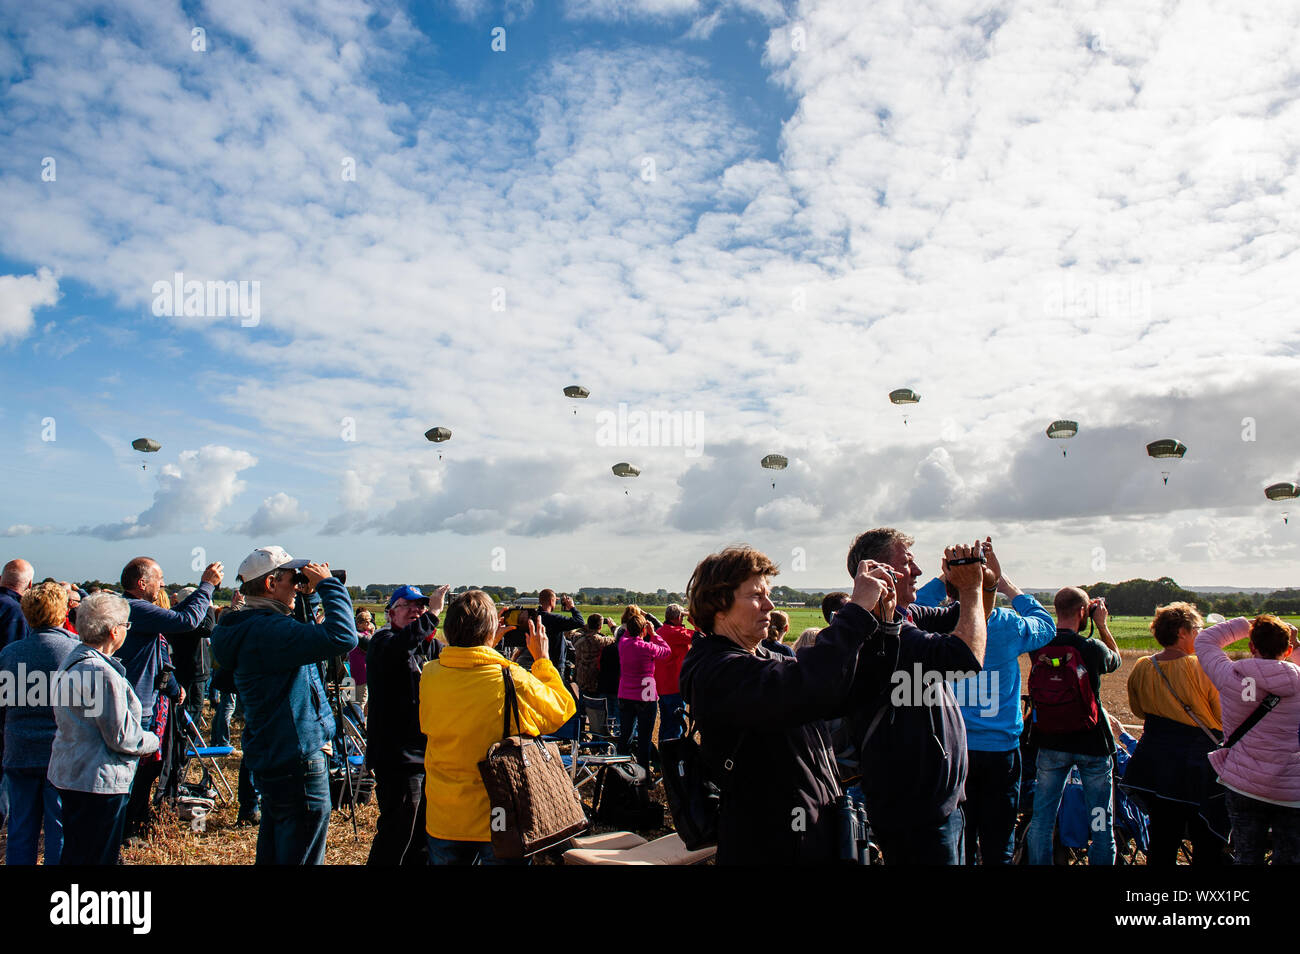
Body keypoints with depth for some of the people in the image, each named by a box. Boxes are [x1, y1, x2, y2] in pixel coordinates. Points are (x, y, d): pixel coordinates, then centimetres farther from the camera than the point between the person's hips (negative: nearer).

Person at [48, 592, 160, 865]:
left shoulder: (71, 661, 8)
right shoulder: (104, 673, -23)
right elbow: (121, 738, -19)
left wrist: (141, 739, 15)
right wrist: (152, 741, 0)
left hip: (68, 772, 10)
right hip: (98, 781, -10)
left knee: (73, 854, 18)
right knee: (95, 858, 0)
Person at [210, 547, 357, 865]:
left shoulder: (249, 627, 9)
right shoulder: (267, 630, -23)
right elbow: (341, 637, -33)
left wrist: (304, 596, 11)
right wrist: (328, 585, -20)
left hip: (271, 758, 11)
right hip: (297, 761, -11)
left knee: (272, 853, 22)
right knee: (301, 856, 0)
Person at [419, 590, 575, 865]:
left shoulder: (429, 675, -9)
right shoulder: (512, 680, -20)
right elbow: (561, 711, -3)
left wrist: (488, 646, 16)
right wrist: (542, 659, 6)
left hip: (443, 820, 3)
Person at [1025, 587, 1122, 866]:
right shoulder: (1092, 648, -16)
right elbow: (1116, 659, 7)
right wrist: (1102, 624, 10)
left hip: (1050, 743, 3)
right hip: (1091, 742, -3)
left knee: (1041, 820, 12)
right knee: (1100, 821, 11)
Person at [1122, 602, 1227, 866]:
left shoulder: (1142, 668, -1)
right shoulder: (1203, 669, -16)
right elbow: (1225, 717, -9)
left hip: (1155, 762, 5)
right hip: (1199, 762, -4)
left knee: (1162, 837, 14)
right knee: (1208, 841, 8)